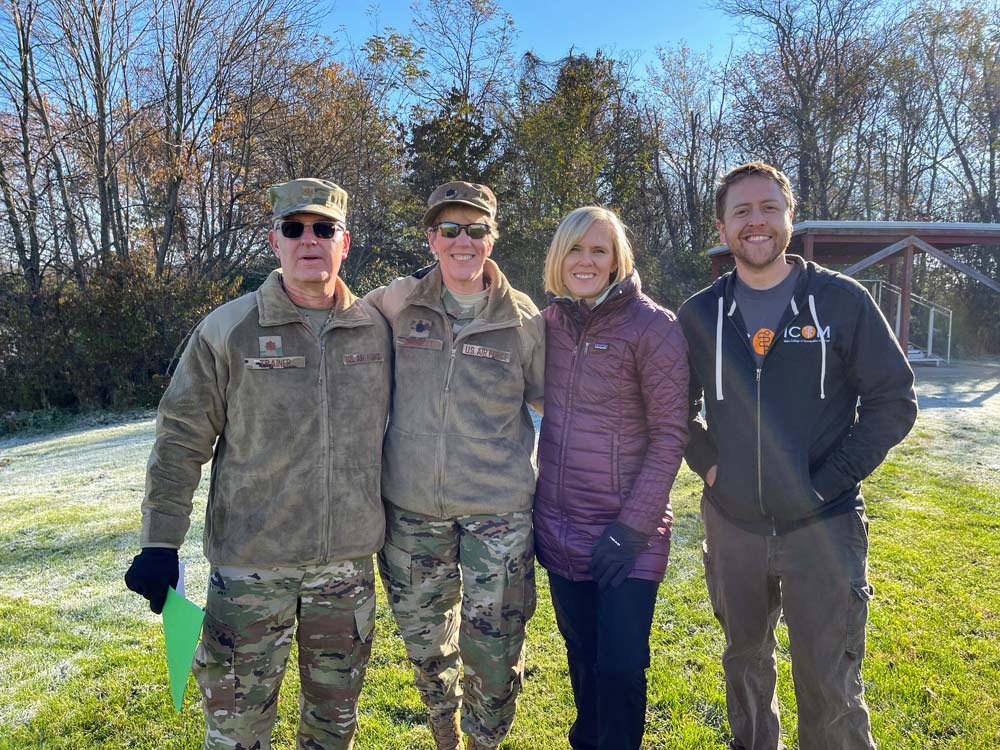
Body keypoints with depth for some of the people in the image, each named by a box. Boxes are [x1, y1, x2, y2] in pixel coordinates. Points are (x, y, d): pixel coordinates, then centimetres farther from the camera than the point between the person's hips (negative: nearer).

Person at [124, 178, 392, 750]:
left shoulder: (375, 330, 1)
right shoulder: (229, 330, -7)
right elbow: (181, 440, -4)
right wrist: (160, 543, -6)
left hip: (349, 559, 3)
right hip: (251, 563, -2)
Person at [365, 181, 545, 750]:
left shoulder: (523, 319, -3)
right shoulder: (394, 305, -2)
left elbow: (551, 401, 7)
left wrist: (536, 473, 4)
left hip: (498, 510, -1)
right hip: (412, 506, 2)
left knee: (493, 651, 3)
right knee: (425, 639, 18)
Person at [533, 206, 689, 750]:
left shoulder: (653, 327, -12)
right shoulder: (548, 323, 3)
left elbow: (670, 434, -12)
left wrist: (634, 526, -16)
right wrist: (538, 504, 10)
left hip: (625, 532, -4)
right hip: (560, 527, 5)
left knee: (619, 668, 3)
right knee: (582, 658, 19)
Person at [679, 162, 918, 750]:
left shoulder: (842, 300, -6)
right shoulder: (700, 314, 2)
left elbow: (894, 400, -5)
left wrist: (829, 479, -12)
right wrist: (707, 461, -1)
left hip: (822, 527, -3)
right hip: (733, 525, 3)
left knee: (831, 691, 4)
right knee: (746, 662, 21)